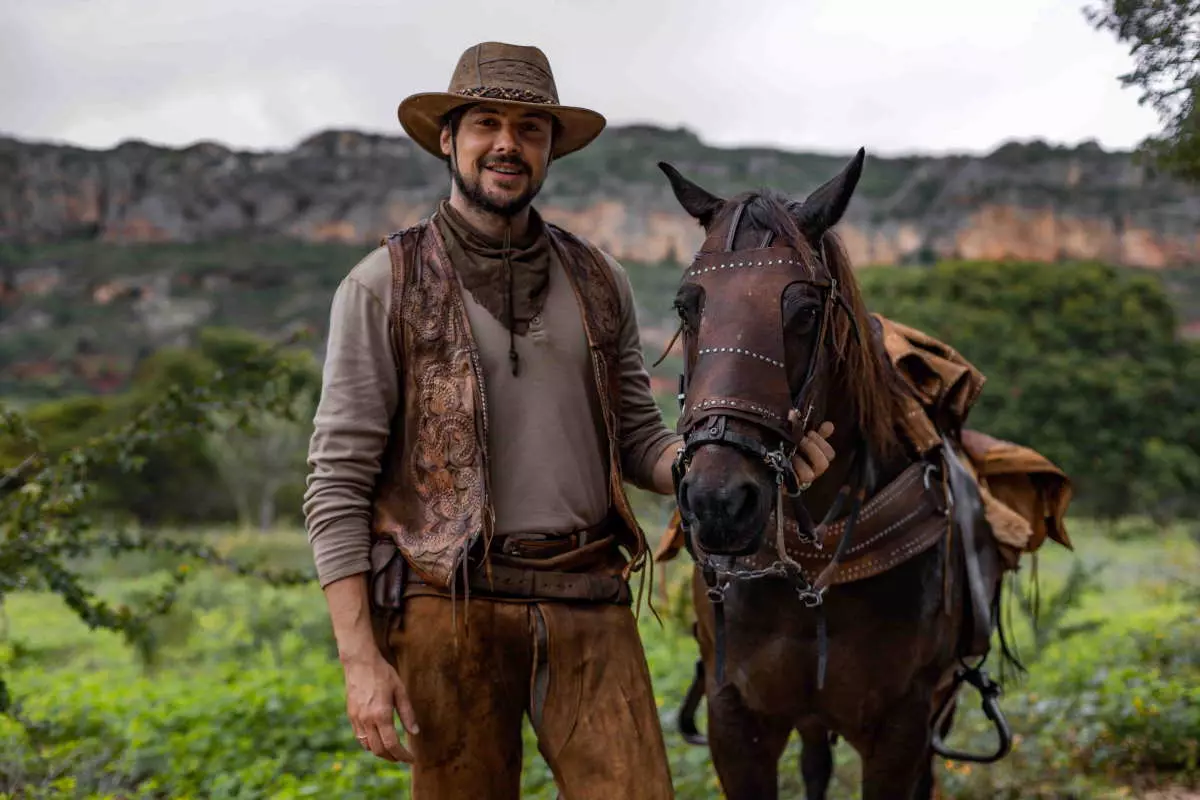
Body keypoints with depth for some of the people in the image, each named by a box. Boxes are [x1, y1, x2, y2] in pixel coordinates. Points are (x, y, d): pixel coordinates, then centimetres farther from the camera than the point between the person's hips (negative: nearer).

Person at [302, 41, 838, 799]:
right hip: (451, 606, -3)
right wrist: (361, 657, -11)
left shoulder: (600, 282, 11)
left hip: (589, 602, 3)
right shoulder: (384, 286, -2)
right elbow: (338, 481, -5)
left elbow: (640, 442, 14)